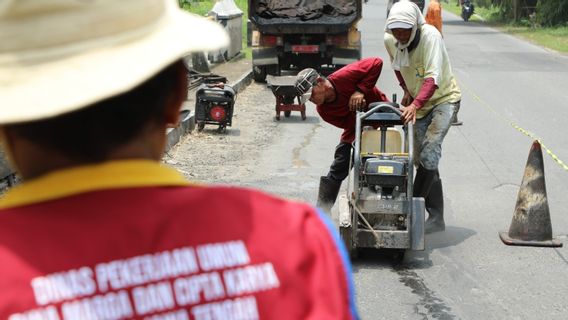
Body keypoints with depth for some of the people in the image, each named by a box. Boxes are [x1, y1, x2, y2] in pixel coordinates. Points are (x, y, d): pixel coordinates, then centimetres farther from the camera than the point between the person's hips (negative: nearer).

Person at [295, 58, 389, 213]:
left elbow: (376, 63, -30)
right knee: (338, 169, 1)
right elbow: (347, 124, -18)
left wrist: (360, 90, -32)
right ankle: (321, 211, 7)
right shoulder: (323, 110, -16)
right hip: (356, 128, 4)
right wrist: (356, 110, -37)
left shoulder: (343, 77, -31)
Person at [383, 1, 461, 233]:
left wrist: (415, 104, -47)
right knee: (423, 161, 5)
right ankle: (436, 218, 11)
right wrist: (406, 90, 10)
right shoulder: (389, 40, -8)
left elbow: (433, 78, -36)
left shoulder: (430, 36, -26)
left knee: (429, 153, -23)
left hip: (444, 98, -7)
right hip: (419, 103, 7)